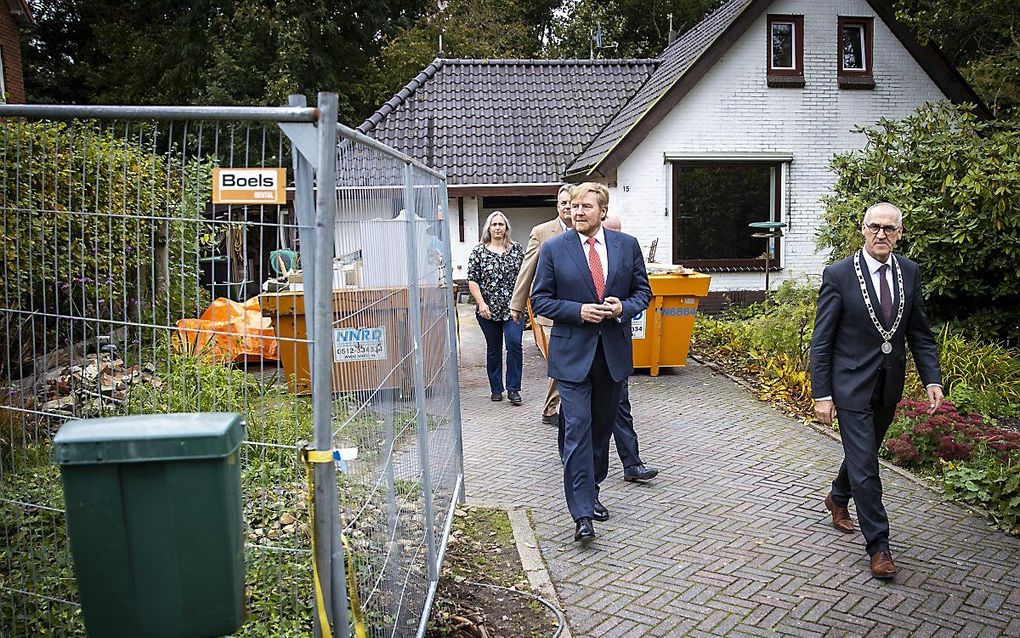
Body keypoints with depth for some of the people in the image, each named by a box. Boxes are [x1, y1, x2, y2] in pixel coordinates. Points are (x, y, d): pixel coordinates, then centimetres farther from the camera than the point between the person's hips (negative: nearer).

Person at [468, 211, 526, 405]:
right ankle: (496, 389, 21)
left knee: (514, 344, -12)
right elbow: (472, 281, -2)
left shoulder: (517, 249, 6)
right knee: (493, 349, 9)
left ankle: (513, 389, -3)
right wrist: (481, 303, -12)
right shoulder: (479, 252, 1)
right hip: (488, 309, 0)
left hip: (513, 308, 0)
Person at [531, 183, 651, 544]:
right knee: (577, 430, -9)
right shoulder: (553, 249, -2)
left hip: (614, 352, 3)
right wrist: (578, 311, -16)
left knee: (602, 427, 15)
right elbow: (540, 299, -1)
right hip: (572, 354, -3)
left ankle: (590, 491, 34)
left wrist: (624, 308, -11)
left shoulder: (627, 245, 5)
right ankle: (582, 514, -6)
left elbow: (642, 290, 11)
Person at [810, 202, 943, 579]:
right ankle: (878, 545, 8)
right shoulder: (839, 275, -13)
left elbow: (920, 333, 8)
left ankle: (838, 498, 49)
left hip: (889, 387, 5)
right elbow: (821, 341, -11)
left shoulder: (909, 273, 2)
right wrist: (822, 395, -13)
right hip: (852, 386, -5)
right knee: (865, 464, -4)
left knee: (864, 453, 22)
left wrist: (933, 380, -4)